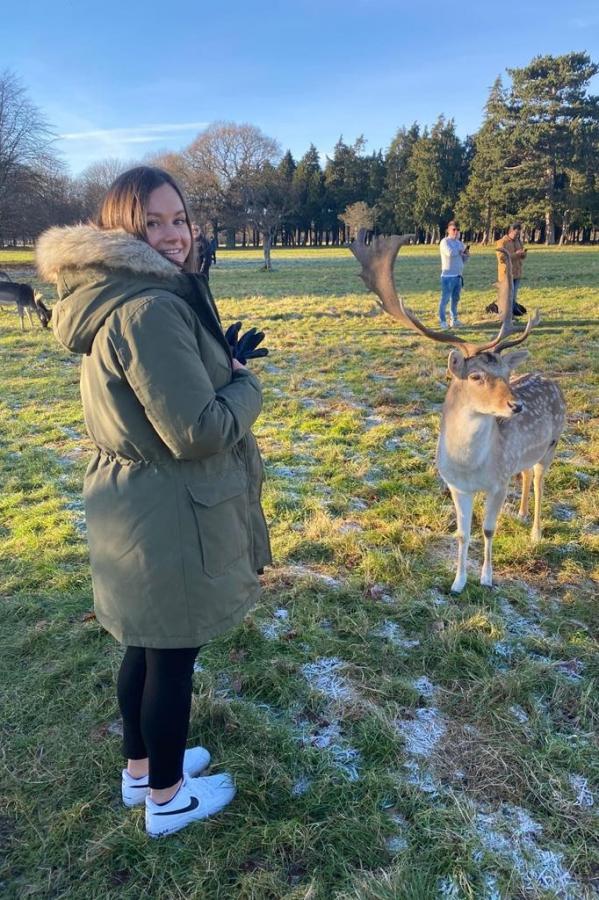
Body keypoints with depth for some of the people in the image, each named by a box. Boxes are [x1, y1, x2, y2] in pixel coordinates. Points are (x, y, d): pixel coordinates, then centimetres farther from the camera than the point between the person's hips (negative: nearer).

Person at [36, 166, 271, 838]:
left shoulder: (111, 299, 9)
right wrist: (245, 385, -8)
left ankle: (140, 768, 46)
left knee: (145, 646, 24)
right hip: (171, 517, -10)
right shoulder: (150, 309, -24)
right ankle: (167, 798, 35)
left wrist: (221, 366, 8)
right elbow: (198, 431, -26)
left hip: (129, 504, 10)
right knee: (173, 657, 10)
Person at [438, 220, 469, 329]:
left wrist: (467, 254, -3)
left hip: (458, 276, 7)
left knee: (455, 299, 11)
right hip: (448, 276, -7)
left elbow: (464, 260, 19)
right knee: (445, 299, -5)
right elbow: (450, 253, -26)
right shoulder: (445, 242, -6)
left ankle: (453, 319, 18)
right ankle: (442, 321, -1)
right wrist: (461, 249, -8)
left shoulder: (459, 242, 16)